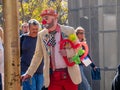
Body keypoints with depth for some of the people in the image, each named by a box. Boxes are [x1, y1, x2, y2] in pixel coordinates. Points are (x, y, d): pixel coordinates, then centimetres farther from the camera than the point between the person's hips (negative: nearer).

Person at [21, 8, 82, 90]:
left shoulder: (69, 31, 0)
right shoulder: (41, 35, 6)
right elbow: (38, 55, 11)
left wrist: (67, 52, -15)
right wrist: (29, 73, 6)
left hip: (70, 74, -2)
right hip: (53, 76, 2)